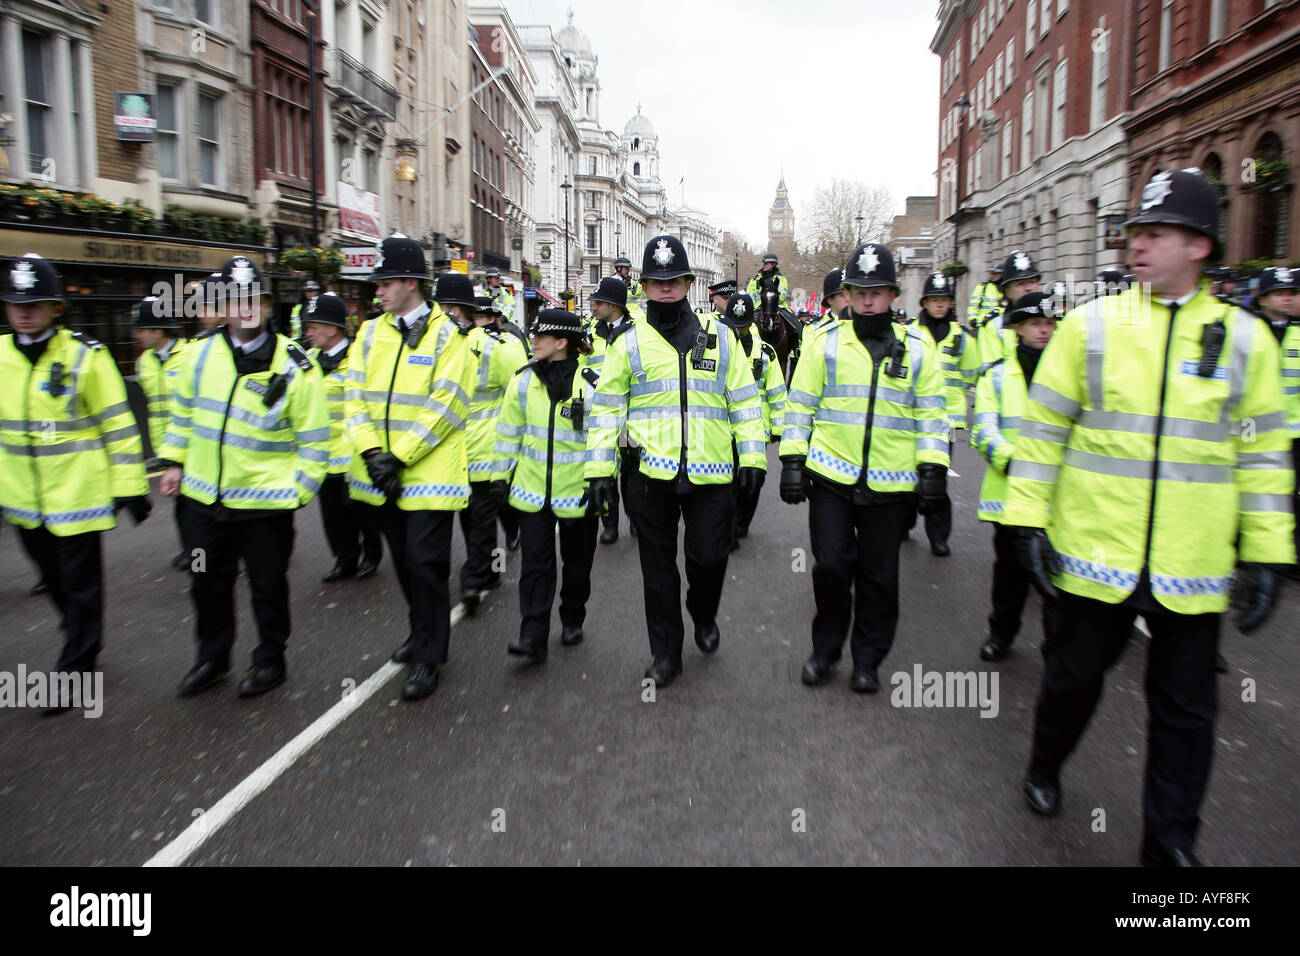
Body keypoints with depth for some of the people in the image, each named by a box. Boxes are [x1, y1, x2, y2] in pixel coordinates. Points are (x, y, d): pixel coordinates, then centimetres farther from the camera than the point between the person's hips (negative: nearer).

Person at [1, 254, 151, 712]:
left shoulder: (85, 356, -10)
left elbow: (118, 423, -8)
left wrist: (130, 485, -10)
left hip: (77, 493, -5)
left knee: (80, 584, 4)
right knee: (54, 580, 21)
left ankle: (74, 670, 17)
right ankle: (83, 641, 43)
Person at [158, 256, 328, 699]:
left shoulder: (294, 365, -12)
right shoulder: (200, 351, 1)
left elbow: (314, 438, -7)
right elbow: (183, 411, 16)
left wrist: (298, 490, -9)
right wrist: (174, 461, 13)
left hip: (266, 500, -4)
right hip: (203, 496, 5)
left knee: (268, 585, 10)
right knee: (207, 582, 18)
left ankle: (270, 661, 30)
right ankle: (212, 658, 38)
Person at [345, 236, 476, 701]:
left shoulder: (448, 335, -6)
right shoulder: (370, 333, 10)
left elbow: (445, 406, -14)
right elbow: (356, 396, 5)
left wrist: (399, 456, -17)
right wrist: (371, 453, -10)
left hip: (429, 473, -6)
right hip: (382, 472, 6)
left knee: (425, 560, -5)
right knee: (403, 559, 17)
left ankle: (428, 657, 8)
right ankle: (423, 631, 36)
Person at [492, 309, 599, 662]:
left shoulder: (591, 383, -8)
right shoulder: (523, 380, 2)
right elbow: (509, 431, 9)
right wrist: (501, 475, 8)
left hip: (577, 491, -2)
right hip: (532, 489, 2)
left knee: (577, 563, 13)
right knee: (535, 563, -2)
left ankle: (572, 621, 33)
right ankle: (533, 636, 1)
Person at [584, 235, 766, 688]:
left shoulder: (719, 338, 7)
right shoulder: (629, 343, 5)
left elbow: (744, 399, 9)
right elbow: (606, 408, 5)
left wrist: (752, 456, 2)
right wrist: (599, 470, 0)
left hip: (710, 473, 0)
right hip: (649, 472, 0)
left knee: (710, 556, 2)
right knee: (658, 566, 8)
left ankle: (703, 614, 36)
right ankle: (665, 654, 23)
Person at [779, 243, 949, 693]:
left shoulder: (917, 348, 5)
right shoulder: (826, 342, 3)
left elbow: (932, 413, 7)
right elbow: (800, 404, 5)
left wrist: (933, 469, -1)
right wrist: (792, 460, -1)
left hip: (891, 483, 1)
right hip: (830, 475, -1)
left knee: (879, 575, 8)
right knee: (832, 566, 1)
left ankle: (868, 660, 24)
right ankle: (824, 649, 22)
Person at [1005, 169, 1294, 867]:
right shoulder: (1092, 324, -2)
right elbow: (1042, 427, 0)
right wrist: (1028, 519, -5)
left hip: (1193, 569, 2)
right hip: (1093, 550, -1)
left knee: (1185, 711, 11)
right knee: (1075, 675, 14)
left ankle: (1170, 844, 29)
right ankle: (1044, 769, 42)